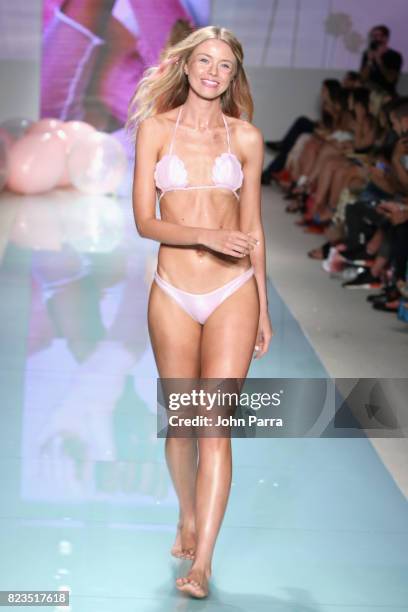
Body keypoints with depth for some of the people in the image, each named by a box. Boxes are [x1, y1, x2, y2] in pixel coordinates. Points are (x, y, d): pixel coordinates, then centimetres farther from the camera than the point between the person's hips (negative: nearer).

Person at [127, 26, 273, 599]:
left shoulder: (246, 137, 5)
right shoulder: (156, 128, 3)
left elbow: (251, 228, 10)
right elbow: (144, 220, -3)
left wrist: (262, 309, 11)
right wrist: (207, 236, -19)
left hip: (233, 294, -1)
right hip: (174, 294, 1)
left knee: (214, 425, -8)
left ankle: (201, 563, -8)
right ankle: (188, 518, 37)